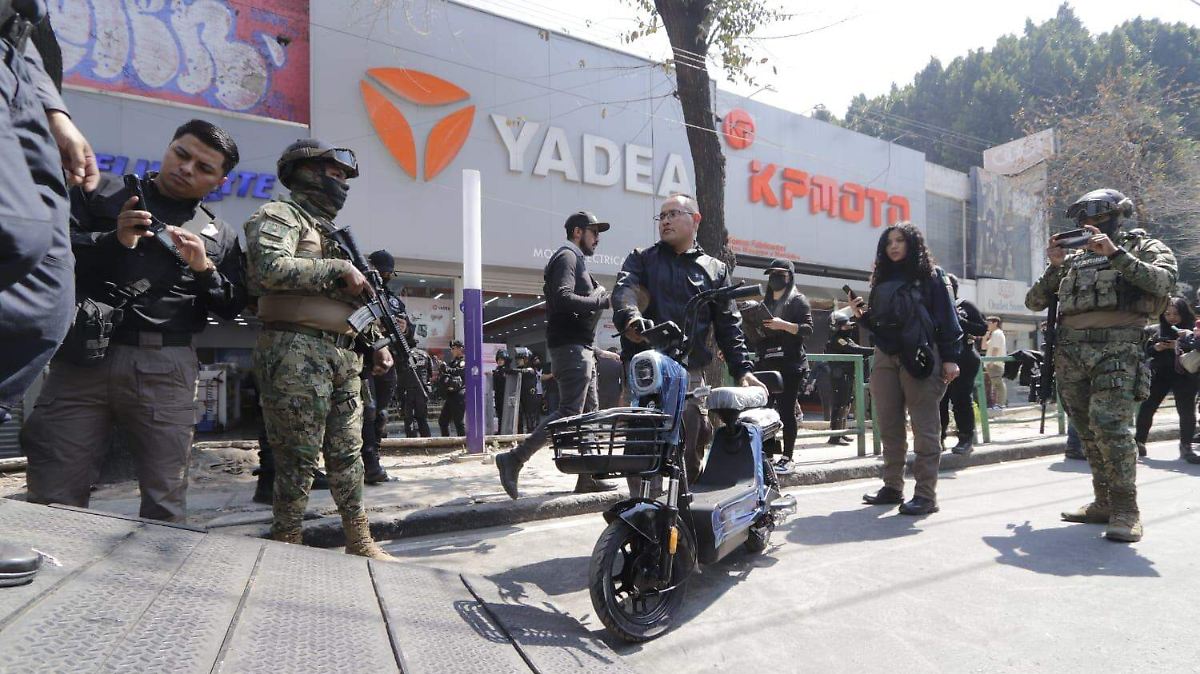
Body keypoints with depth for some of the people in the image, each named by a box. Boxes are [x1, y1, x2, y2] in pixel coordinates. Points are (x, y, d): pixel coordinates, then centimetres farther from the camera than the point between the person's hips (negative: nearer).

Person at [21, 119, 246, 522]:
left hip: (166, 369, 0)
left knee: (166, 499, 3)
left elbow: (233, 307, 12)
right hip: (86, 355, 0)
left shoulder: (220, 236, 16)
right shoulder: (101, 194, 14)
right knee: (54, 496, 3)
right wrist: (114, 240, -10)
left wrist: (204, 269, -5)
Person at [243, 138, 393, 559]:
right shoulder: (279, 215, 1)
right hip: (298, 354, -8)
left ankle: (360, 544, 19)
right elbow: (270, 268, -19)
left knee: (348, 455, 11)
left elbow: (358, 299, 28)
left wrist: (377, 344, 17)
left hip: (345, 356, 8)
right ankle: (286, 548, 9)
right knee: (299, 459, -4)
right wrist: (339, 269, -14)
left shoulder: (334, 233, 27)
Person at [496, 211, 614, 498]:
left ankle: (587, 478, 12)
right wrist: (597, 300, -15)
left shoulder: (575, 259, 26)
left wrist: (602, 298, 6)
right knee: (569, 412, -14)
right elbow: (562, 298, -22)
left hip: (581, 348, 11)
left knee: (589, 413, 9)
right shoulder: (567, 256, -6)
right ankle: (514, 459, -12)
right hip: (571, 347, -11)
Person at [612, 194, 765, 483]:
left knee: (689, 459, -2)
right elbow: (623, 291, -6)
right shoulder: (641, 259, 15)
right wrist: (631, 319, -29)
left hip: (690, 375, 1)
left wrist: (742, 369, 3)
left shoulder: (715, 270, 19)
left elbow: (729, 326, 15)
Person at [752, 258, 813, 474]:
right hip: (766, 363, 5)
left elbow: (808, 329, -7)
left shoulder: (798, 300, 5)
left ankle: (787, 458, 0)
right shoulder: (765, 302, 23)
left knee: (786, 410, -6)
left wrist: (783, 325, -20)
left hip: (790, 365, -5)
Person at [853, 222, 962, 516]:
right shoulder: (882, 280, 20)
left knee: (924, 427, -5)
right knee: (888, 426, 7)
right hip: (885, 358, 6)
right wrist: (862, 314, 2)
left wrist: (949, 358, -11)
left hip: (920, 357, -5)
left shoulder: (931, 275, 6)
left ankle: (925, 494, -4)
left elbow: (947, 317, -2)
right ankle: (892, 487, 16)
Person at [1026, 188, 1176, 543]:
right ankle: (1104, 502, 17)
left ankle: (1126, 509, -9)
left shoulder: (1143, 247, 11)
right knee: (1088, 431, 8)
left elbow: (1164, 281, -10)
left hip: (1116, 348, -5)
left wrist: (1115, 253, -12)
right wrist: (1055, 266, 4)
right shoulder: (1073, 258, 21)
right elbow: (1035, 302, 16)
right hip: (1071, 351, 5)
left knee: (1109, 426, -18)